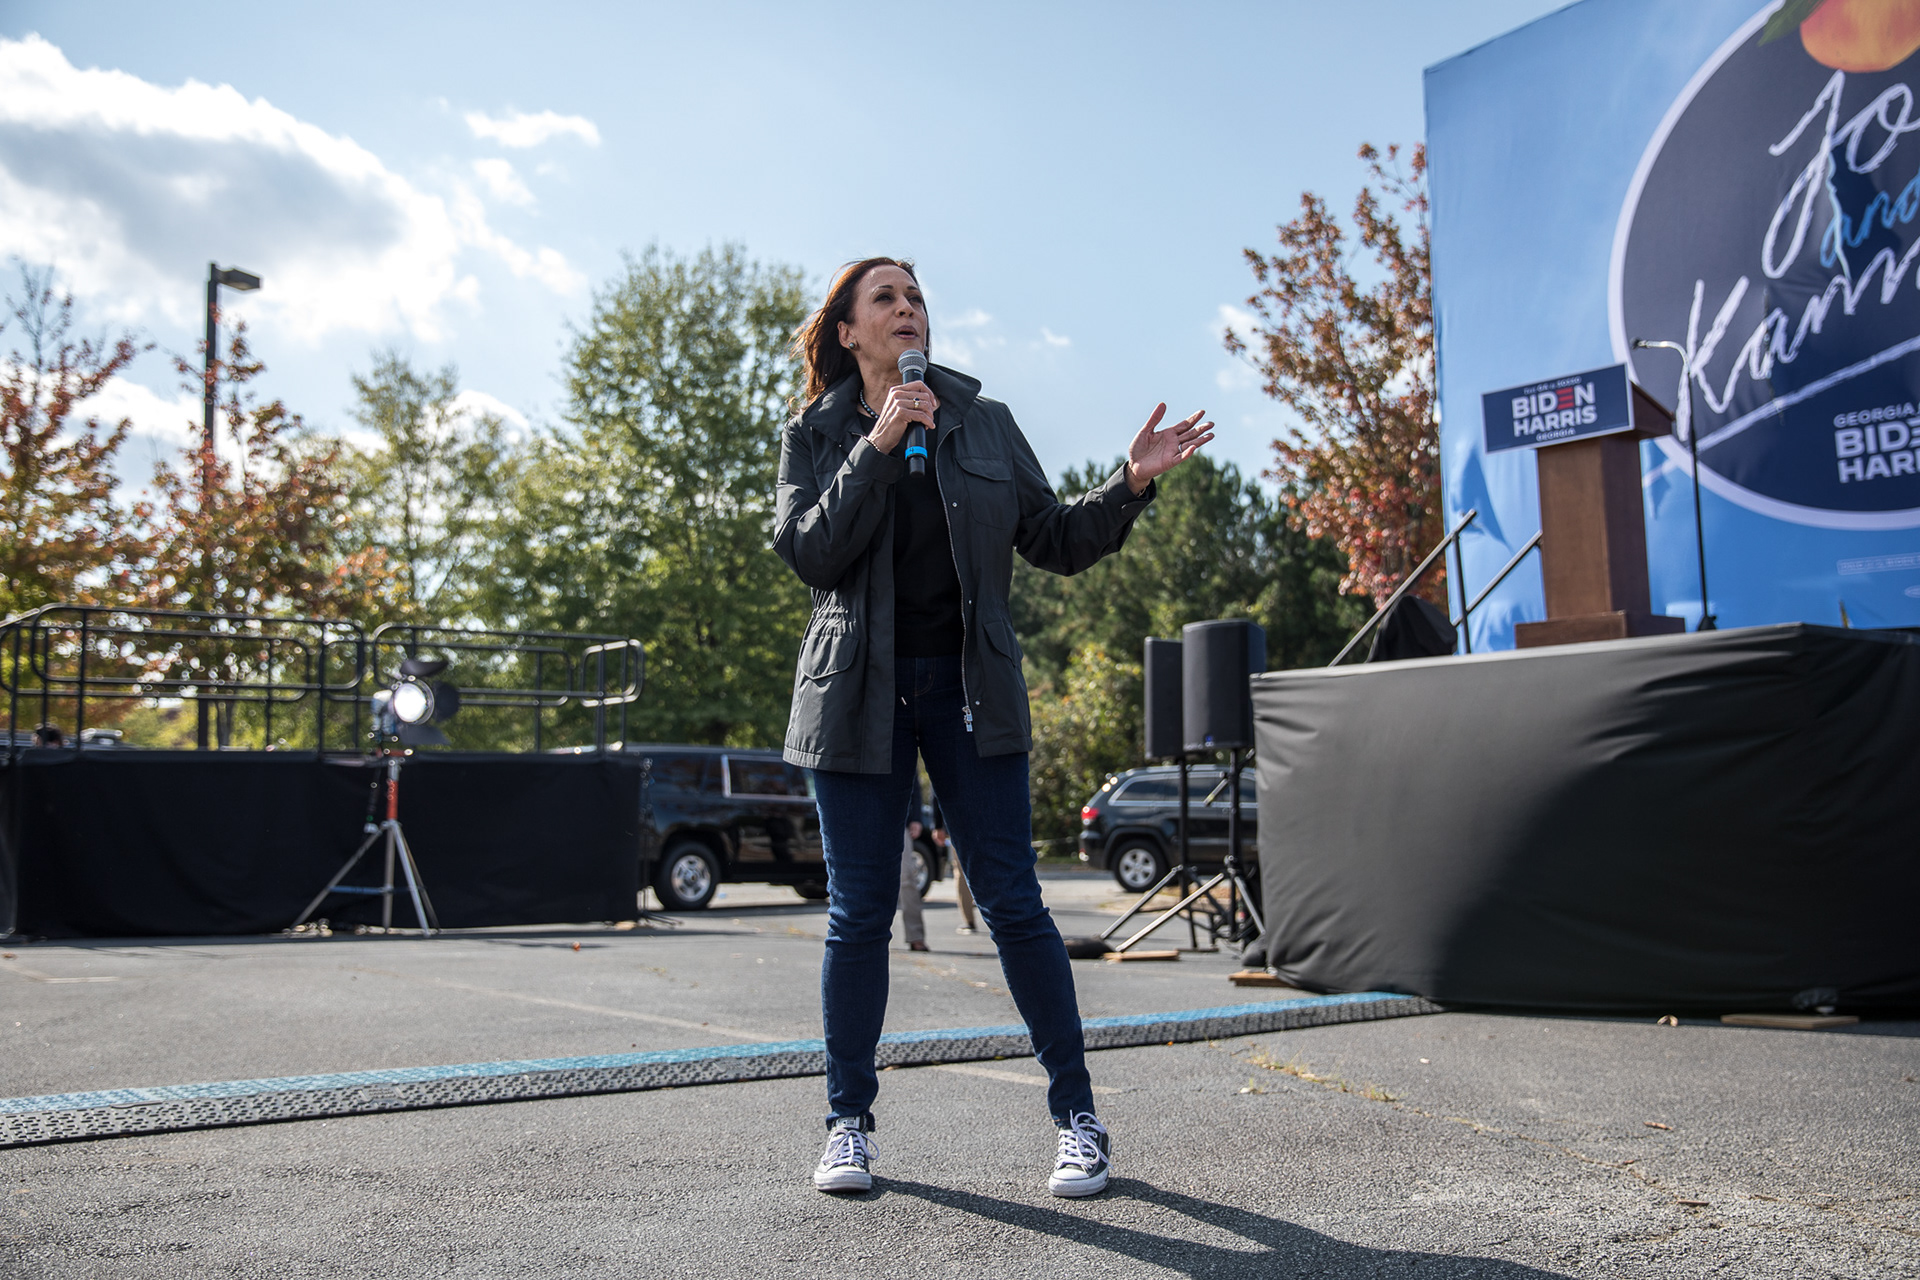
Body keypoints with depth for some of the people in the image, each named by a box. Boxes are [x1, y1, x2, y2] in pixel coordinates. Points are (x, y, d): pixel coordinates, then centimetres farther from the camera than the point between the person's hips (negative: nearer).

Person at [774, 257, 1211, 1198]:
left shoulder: (984, 423, 10)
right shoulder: (815, 433, 6)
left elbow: (1055, 541, 9)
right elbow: (809, 554, -9)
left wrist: (1131, 484, -6)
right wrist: (879, 445, -15)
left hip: (970, 687, 1)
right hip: (858, 692, 0)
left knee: (1012, 902, -1)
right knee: (860, 910, 3)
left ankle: (1078, 1118, 10)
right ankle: (848, 1123, 18)